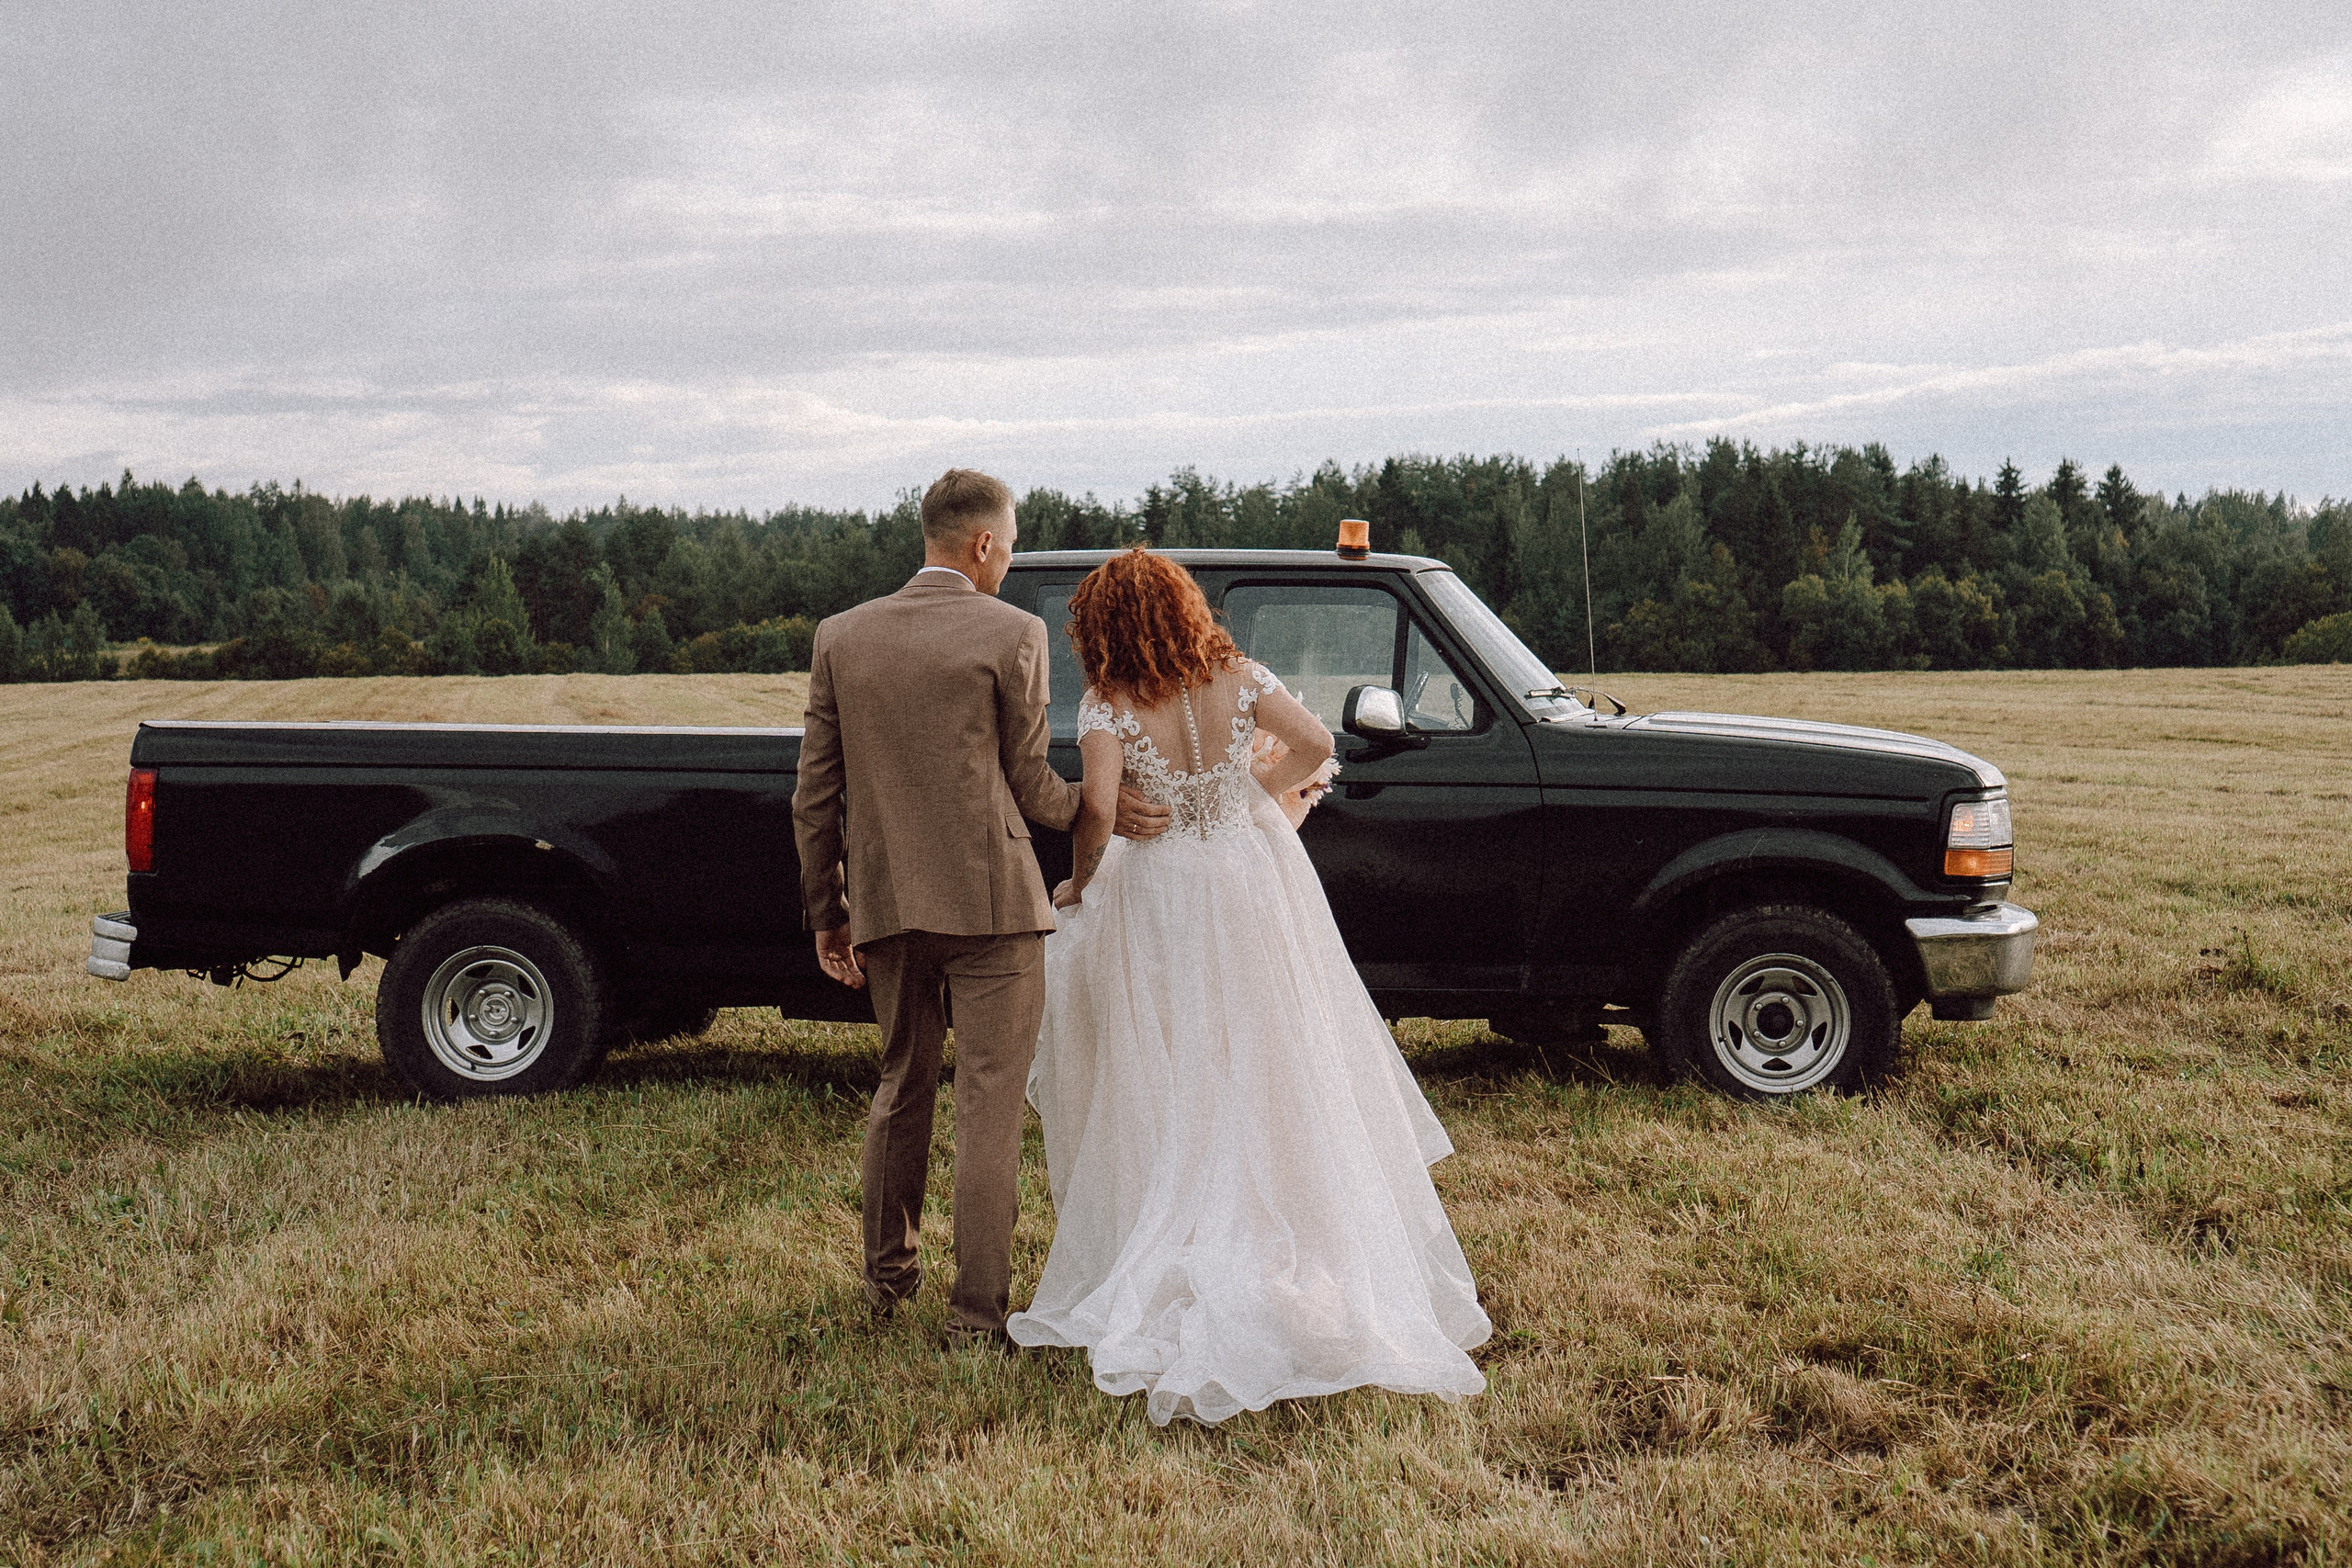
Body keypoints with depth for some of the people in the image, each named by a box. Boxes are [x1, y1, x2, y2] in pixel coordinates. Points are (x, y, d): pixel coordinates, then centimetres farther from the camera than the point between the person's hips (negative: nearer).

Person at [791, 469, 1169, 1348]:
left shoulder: (840, 637, 6)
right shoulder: (1013, 634, -7)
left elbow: (814, 795, 7)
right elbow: (1027, 785, -4)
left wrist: (825, 913, 13)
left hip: (885, 905, 5)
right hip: (989, 899, -5)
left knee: (902, 1087, 21)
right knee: (990, 1104, 3)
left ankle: (887, 1275, 34)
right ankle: (977, 1311, 6)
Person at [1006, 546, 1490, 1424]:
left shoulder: (1108, 705, -13)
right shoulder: (1237, 678, -3)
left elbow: (1097, 809, -22)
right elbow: (1315, 746, -4)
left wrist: (1079, 887, -5)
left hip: (1166, 903, -3)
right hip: (1259, 880, 3)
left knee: (1178, 1087, 8)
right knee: (1282, 1070, 13)